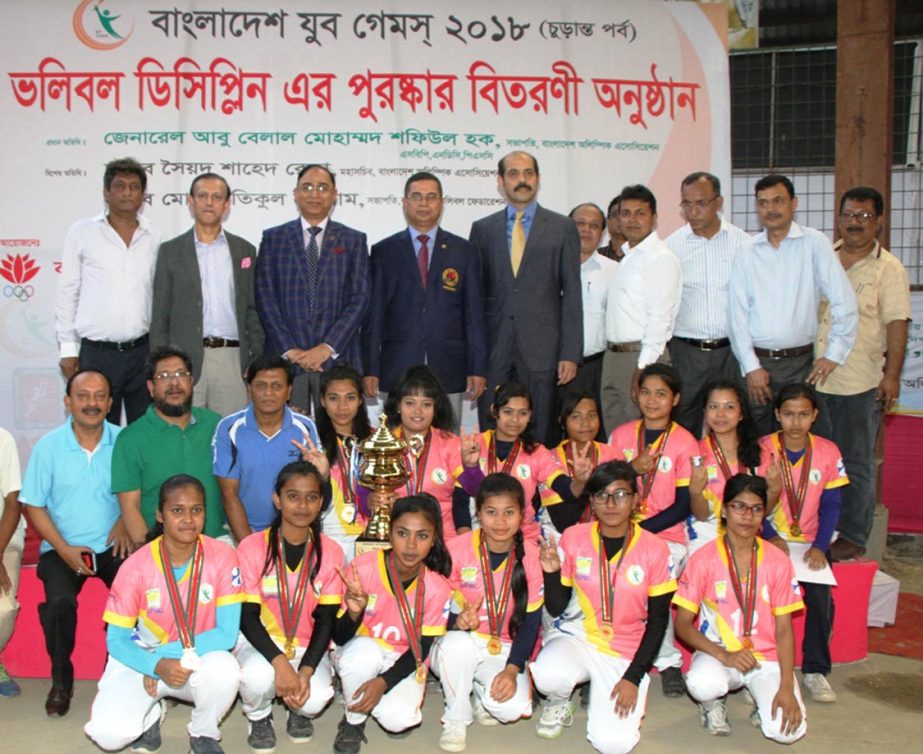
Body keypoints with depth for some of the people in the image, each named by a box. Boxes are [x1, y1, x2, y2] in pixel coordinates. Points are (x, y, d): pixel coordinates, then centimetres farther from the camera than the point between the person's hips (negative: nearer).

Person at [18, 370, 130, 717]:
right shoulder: (48, 446, -3)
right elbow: (34, 506, 0)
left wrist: (125, 522, -13)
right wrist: (63, 549, -11)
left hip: (112, 544, 0)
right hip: (62, 548, 0)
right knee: (59, 602, -27)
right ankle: (61, 681, -1)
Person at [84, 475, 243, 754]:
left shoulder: (222, 557, -16)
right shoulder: (136, 567, -16)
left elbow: (227, 633, -15)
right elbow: (116, 640, -10)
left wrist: (167, 653, -21)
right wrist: (157, 665, -29)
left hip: (201, 659, 0)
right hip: (142, 661, 0)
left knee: (225, 671, -34)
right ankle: (151, 716, 14)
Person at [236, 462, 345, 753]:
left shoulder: (330, 552, -7)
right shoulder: (252, 547, -13)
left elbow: (325, 620, -5)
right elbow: (248, 616, -13)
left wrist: (306, 671, -20)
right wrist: (280, 662, -28)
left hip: (306, 645, 1)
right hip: (259, 641, -1)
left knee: (315, 698, -28)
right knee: (259, 675, -35)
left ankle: (298, 710, 13)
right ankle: (259, 717, 3)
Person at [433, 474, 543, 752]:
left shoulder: (531, 556, -10)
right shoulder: (457, 549, -14)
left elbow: (531, 621, -5)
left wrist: (512, 670, -16)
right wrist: (457, 621, -29)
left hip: (504, 651, 1)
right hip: (458, 645, -1)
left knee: (514, 707, -27)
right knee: (458, 641, -37)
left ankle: (483, 693, 12)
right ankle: (456, 718, -9)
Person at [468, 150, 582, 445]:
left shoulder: (563, 228, 6)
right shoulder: (482, 229, 11)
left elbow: (572, 294, 3)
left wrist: (570, 353, -4)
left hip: (541, 349, -1)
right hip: (493, 351, 2)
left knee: (537, 439, 2)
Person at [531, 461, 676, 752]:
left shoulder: (654, 549, -9)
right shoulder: (573, 538, -6)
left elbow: (657, 620, -2)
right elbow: (556, 609, 0)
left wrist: (633, 677, -8)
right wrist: (552, 572, -20)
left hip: (626, 652, 0)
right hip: (576, 636, 1)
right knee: (548, 676, -34)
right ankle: (559, 703, 5)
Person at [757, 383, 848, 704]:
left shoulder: (827, 452, -1)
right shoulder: (761, 449, -6)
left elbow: (831, 505, 1)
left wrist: (820, 547, -11)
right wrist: (769, 538, -18)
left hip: (809, 541, 2)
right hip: (768, 539, -1)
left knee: (821, 596, -19)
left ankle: (816, 670, 0)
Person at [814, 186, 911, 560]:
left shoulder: (889, 269, -3)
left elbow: (896, 325, -7)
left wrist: (892, 375, -12)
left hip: (860, 383, -4)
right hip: (814, 377, 5)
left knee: (856, 463, 4)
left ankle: (852, 536, 13)